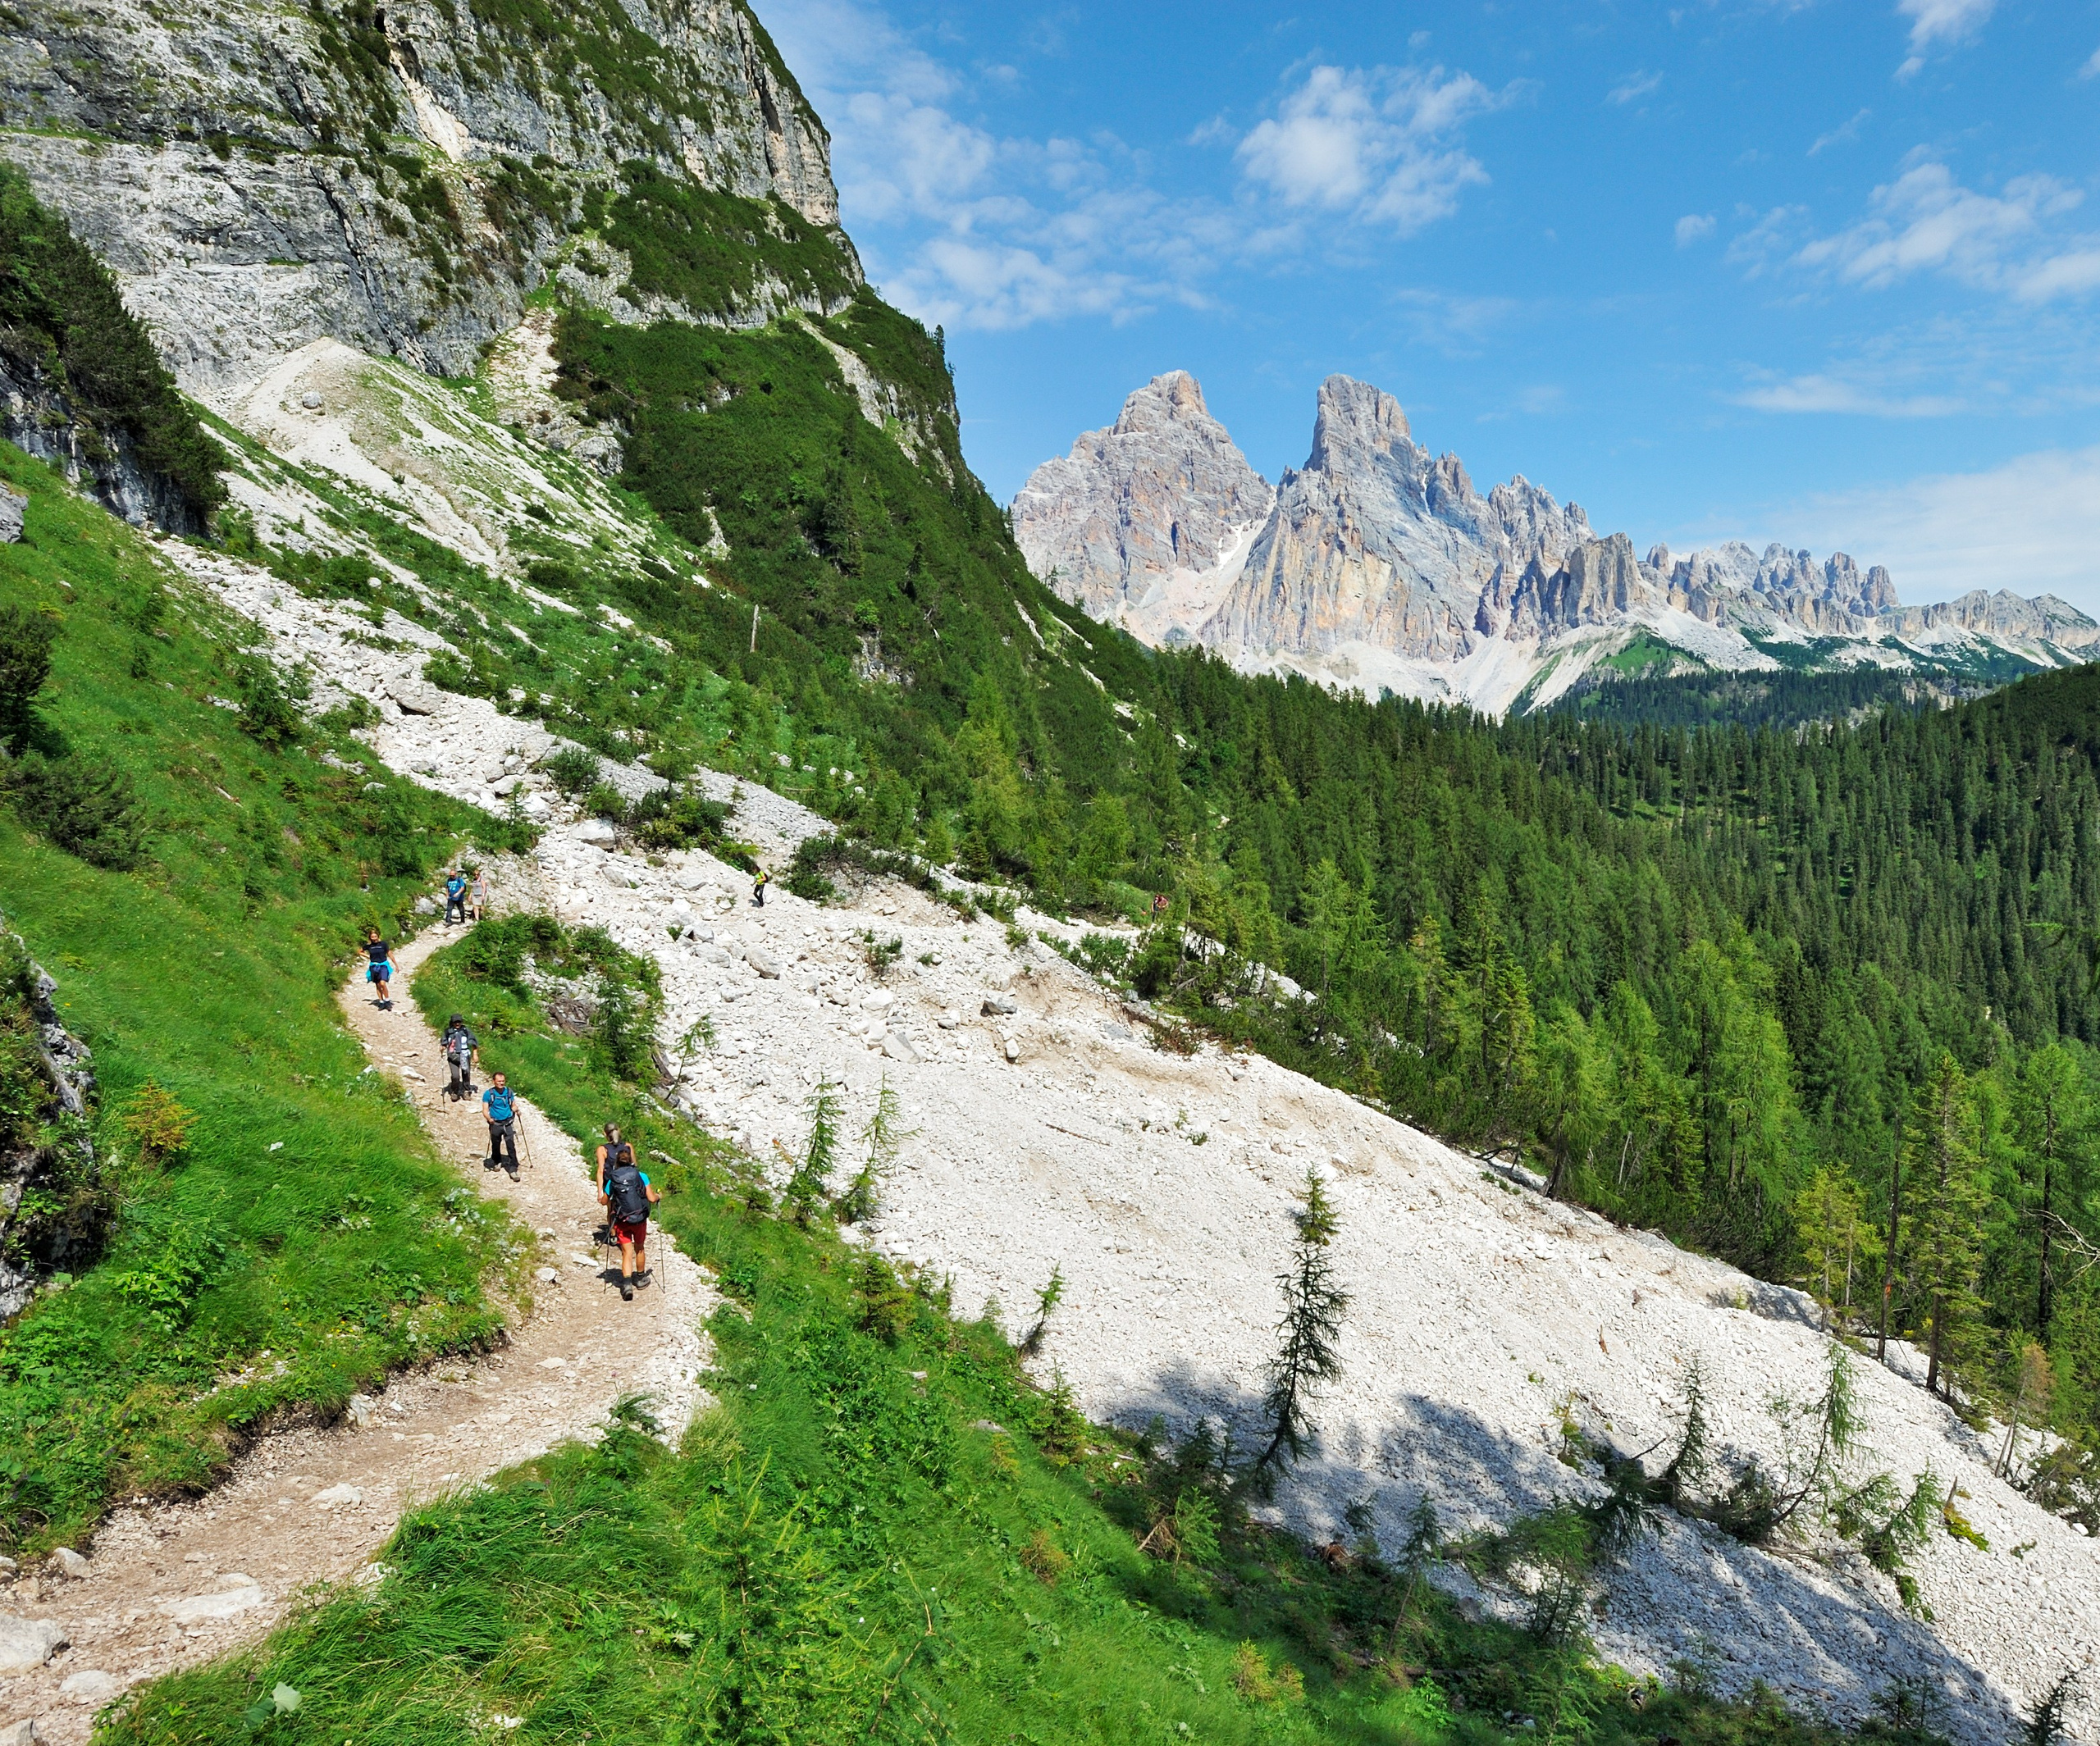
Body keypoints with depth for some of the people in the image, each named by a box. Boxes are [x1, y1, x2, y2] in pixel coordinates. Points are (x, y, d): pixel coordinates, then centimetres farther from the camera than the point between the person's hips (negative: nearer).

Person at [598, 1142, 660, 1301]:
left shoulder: (612, 1180, -6)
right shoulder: (641, 1176, -10)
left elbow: (604, 1202, 5)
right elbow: (651, 1198, -12)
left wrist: (601, 1195, 27)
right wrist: (658, 1196, 10)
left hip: (622, 1221, 0)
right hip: (640, 1219, 0)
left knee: (627, 1253, 5)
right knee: (639, 1249, 21)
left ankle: (627, 1283, -12)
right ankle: (640, 1278, 38)